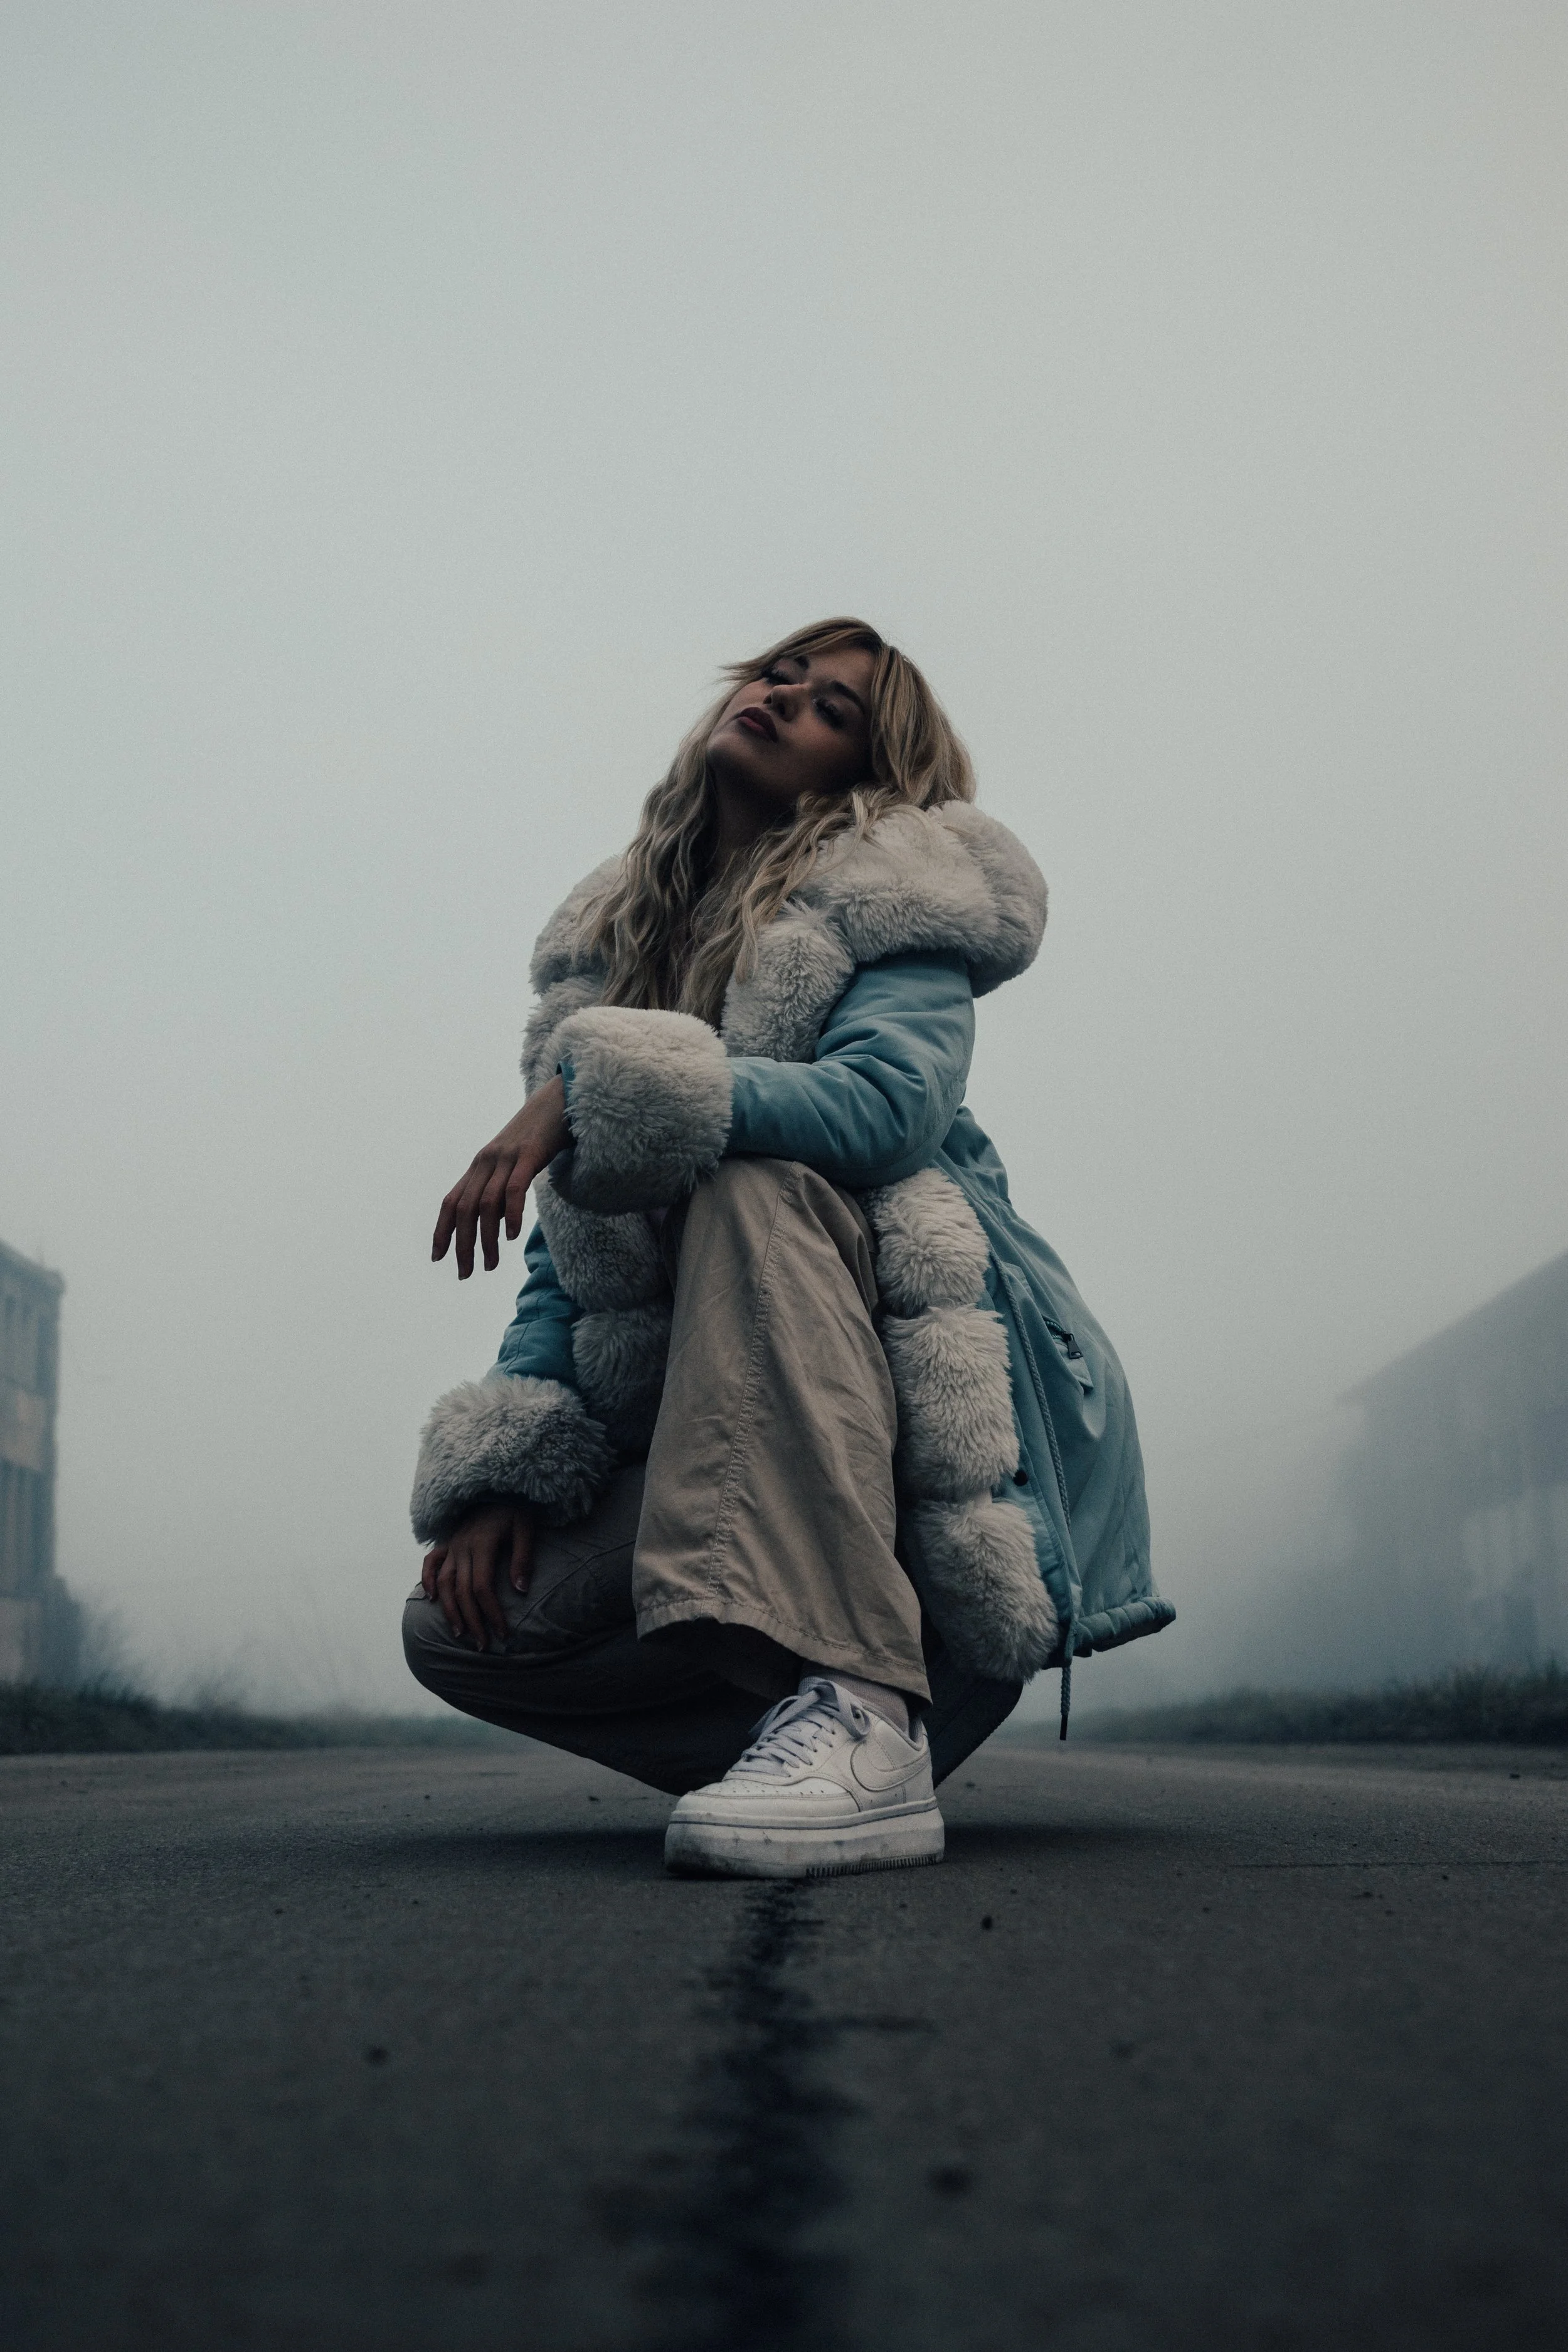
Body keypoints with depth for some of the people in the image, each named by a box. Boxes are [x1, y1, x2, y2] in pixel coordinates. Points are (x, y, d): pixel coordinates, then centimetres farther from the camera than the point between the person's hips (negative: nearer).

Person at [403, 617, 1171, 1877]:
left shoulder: (886, 901, -1)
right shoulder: (613, 940, 15)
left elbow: (890, 1107, -23)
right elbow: (568, 1251, 12)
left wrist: (596, 1090, -27)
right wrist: (502, 1476, -1)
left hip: (902, 1405, -5)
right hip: (707, 1446, 5)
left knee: (755, 1184, -33)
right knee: (459, 1623, -12)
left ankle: (860, 1718, -42)